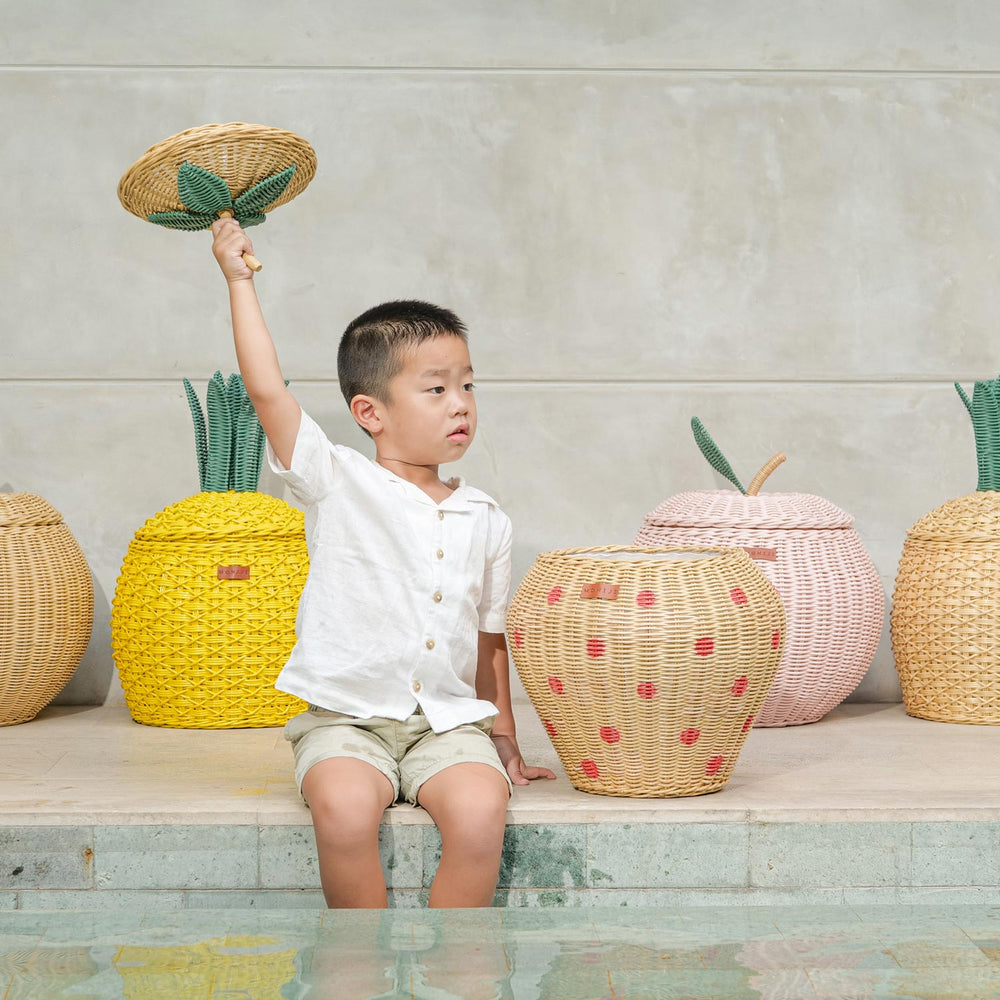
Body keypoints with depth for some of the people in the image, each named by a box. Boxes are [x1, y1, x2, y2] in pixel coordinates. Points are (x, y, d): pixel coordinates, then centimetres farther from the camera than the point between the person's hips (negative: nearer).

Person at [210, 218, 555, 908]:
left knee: (480, 809, -28)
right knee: (343, 810, -33)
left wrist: (503, 739, 19)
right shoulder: (339, 483, 1)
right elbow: (267, 390, -10)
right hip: (347, 716, -2)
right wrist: (240, 281, -5)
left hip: (450, 722, 3)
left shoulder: (485, 520, 12)